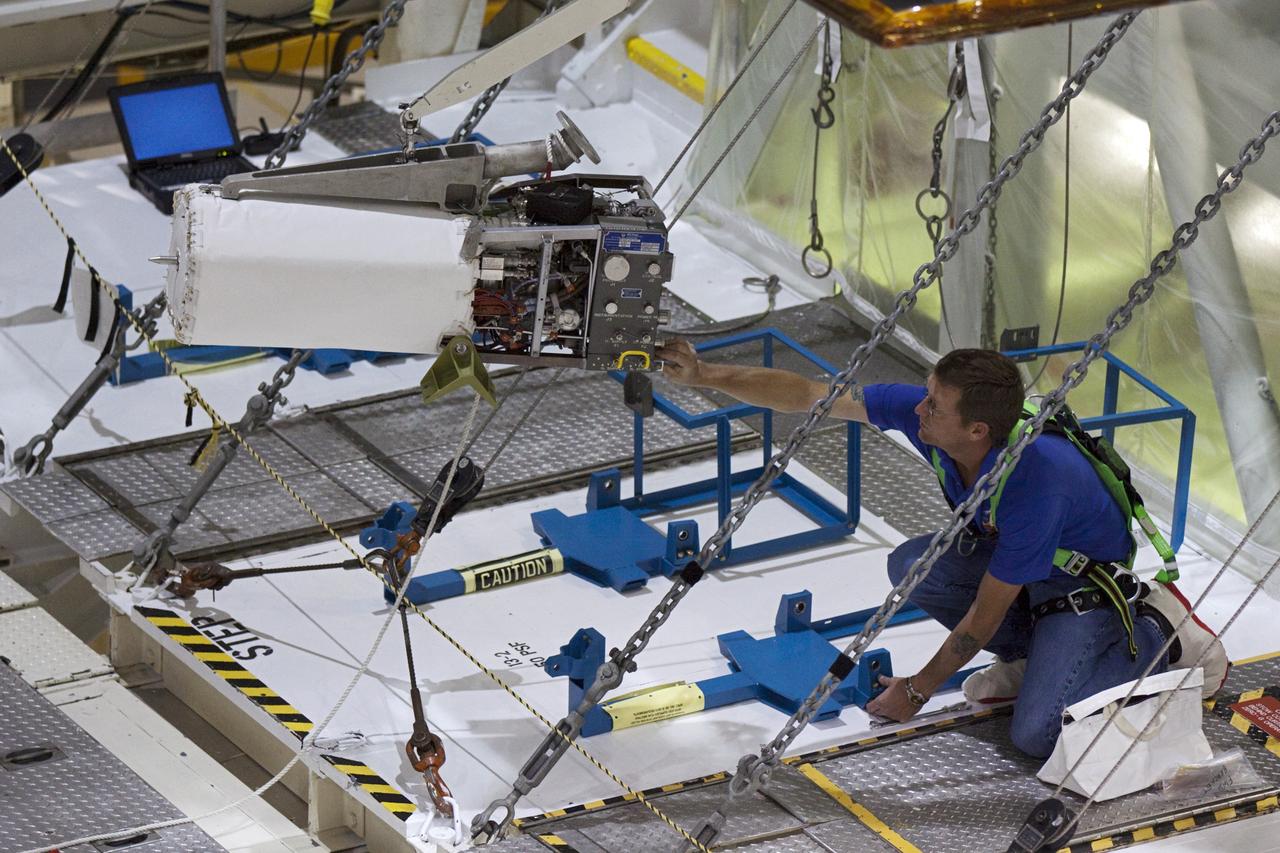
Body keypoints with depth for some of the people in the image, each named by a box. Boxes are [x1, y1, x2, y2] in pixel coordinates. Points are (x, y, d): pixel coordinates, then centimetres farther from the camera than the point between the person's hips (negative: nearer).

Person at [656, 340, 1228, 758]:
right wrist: (704, 375, -18)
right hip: (1009, 555, 7)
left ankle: (1160, 636, -1)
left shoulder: (1032, 481, -39)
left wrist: (918, 690, -14)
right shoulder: (927, 415, -23)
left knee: (1036, 733, -24)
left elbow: (982, 618, -27)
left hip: (1087, 579, -7)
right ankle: (1035, 652, 5)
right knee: (911, 567, -17)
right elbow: (807, 397, -14)